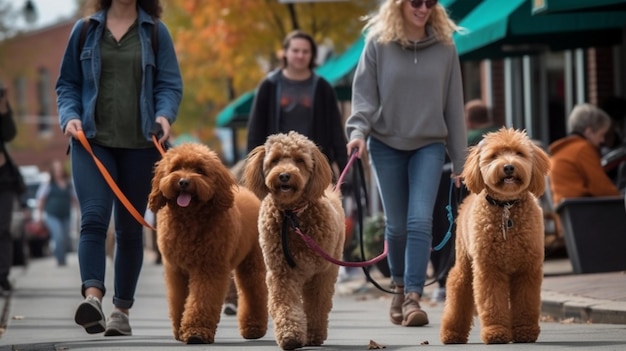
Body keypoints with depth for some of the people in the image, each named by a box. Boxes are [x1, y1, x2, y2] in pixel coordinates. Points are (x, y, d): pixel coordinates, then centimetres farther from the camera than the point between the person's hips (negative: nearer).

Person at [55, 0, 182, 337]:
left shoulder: (155, 32, 6)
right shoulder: (84, 30, 8)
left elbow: (170, 84, 3)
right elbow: (67, 83, 12)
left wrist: (164, 115, -16)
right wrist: (70, 116, -6)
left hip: (140, 145, 1)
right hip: (92, 141, -1)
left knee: (130, 228, 7)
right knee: (93, 218, -19)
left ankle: (122, 310, 15)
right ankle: (92, 297, -31)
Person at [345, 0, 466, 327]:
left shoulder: (444, 47, 1)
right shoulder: (378, 44, -2)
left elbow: (453, 106, 4)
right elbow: (364, 94, -3)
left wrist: (459, 159, 5)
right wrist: (358, 130, -21)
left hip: (429, 145, 0)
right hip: (386, 144, 0)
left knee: (420, 221, -14)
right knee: (397, 224, 6)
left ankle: (413, 297, -16)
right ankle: (400, 287, 27)